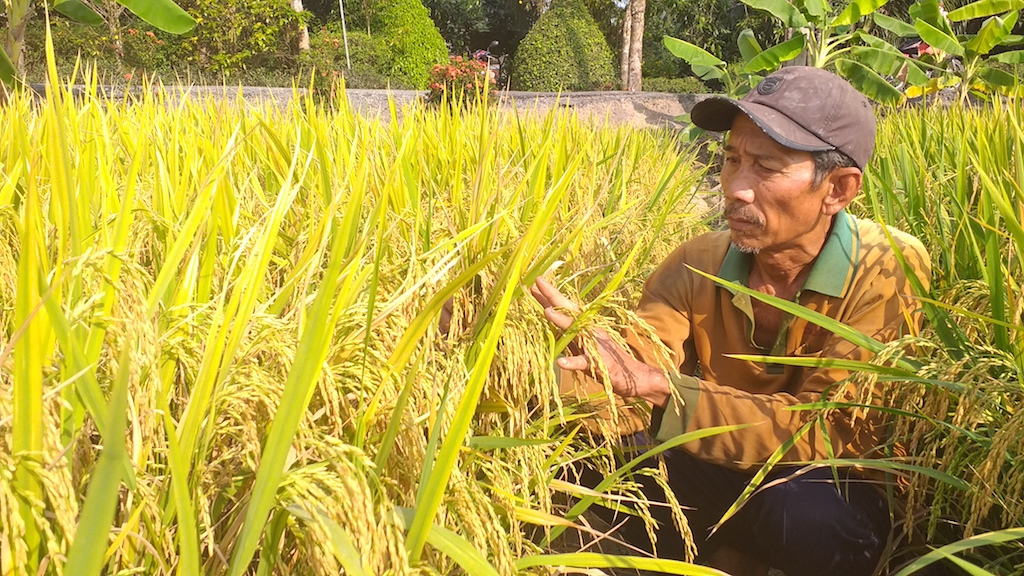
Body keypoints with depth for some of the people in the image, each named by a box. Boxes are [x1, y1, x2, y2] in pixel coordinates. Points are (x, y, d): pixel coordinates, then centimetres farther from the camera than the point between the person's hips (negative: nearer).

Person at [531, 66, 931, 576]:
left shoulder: (888, 272, -19)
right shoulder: (697, 264, -7)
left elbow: (832, 432, -27)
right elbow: (643, 363, -18)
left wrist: (661, 387, -36)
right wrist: (592, 341, -42)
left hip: (830, 489, -3)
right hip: (721, 476, 3)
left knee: (813, 516, -36)